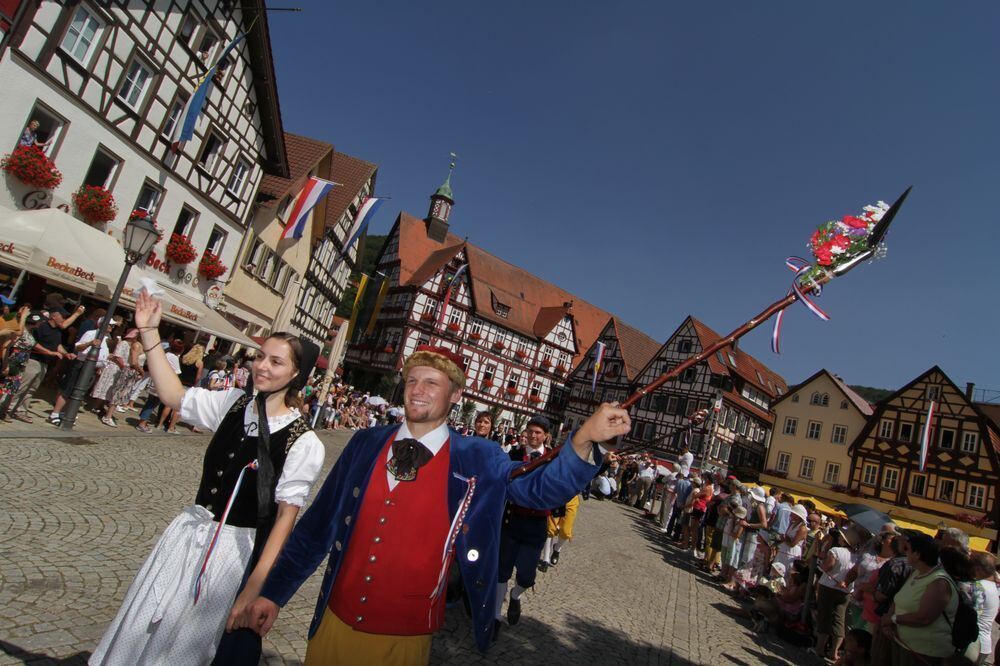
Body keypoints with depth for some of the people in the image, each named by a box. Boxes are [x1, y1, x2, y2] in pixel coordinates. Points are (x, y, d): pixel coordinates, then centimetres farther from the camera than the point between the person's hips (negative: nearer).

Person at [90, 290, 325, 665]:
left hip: (237, 549, -5)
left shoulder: (303, 443, -19)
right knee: (138, 632, 18)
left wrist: (255, 587, -21)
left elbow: (286, 515, -19)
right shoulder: (232, 404, -2)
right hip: (189, 533, 5)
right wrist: (149, 332, 5)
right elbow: (173, 396, 9)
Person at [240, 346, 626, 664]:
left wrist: (584, 441, -40)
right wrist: (273, 593, 4)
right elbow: (317, 525, 3)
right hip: (335, 622, 3)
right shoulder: (367, 444, -3)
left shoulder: (478, 461, -10)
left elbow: (538, 489, -22)